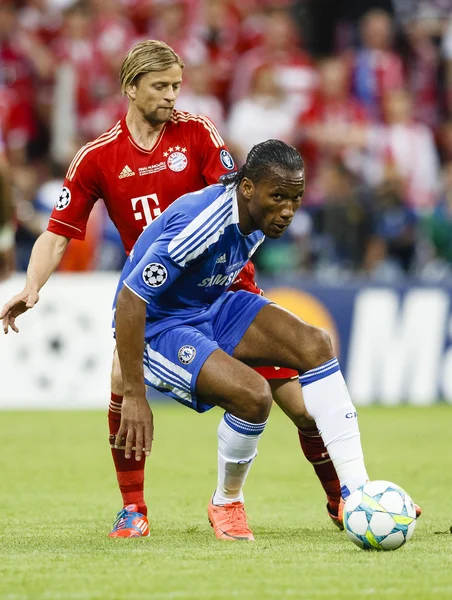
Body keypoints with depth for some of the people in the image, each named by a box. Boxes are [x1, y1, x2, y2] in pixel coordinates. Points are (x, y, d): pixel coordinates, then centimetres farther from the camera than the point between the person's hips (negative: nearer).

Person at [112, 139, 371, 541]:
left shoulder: (258, 219, -5)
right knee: (253, 395, -29)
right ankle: (226, 503, 1)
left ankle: (356, 491, -10)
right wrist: (134, 397, -29)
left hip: (211, 310, 8)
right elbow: (129, 301, -30)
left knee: (316, 345, -12)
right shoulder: (202, 225, -32)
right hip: (155, 328, -8)